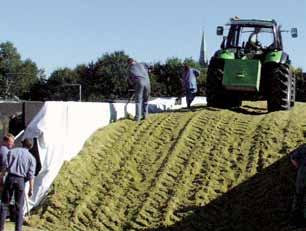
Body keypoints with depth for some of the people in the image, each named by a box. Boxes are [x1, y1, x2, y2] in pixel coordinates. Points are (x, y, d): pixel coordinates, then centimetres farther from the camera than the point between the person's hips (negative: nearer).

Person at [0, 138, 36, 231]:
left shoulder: (12, 151, 7)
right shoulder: (31, 158, 6)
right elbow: (31, 175, -2)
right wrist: (31, 189, 1)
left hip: (10, 178, 0)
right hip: (21, 180, 0)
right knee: (19, 206, 6)